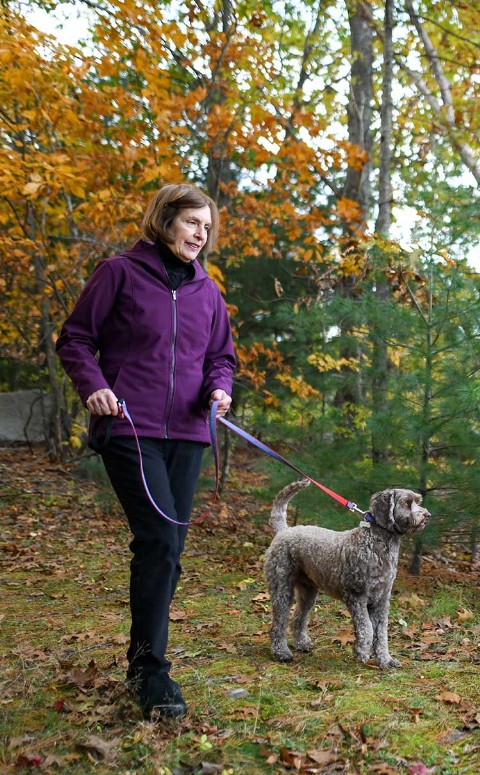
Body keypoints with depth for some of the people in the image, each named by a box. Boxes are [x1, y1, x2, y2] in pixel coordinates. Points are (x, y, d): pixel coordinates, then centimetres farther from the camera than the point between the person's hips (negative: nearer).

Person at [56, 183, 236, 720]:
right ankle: (151, 671, -6)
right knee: (159, 539, -17)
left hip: (187, 434, 6)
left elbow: (221, 356, 21)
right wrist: (92, 385, -16)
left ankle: (141, 659, 24)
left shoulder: (207, 291, 13)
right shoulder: (120, 273, -1)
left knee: (168, 547, 8)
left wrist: (218, 388, 0)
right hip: (129, 428, -5)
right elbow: (75, 339, 1)